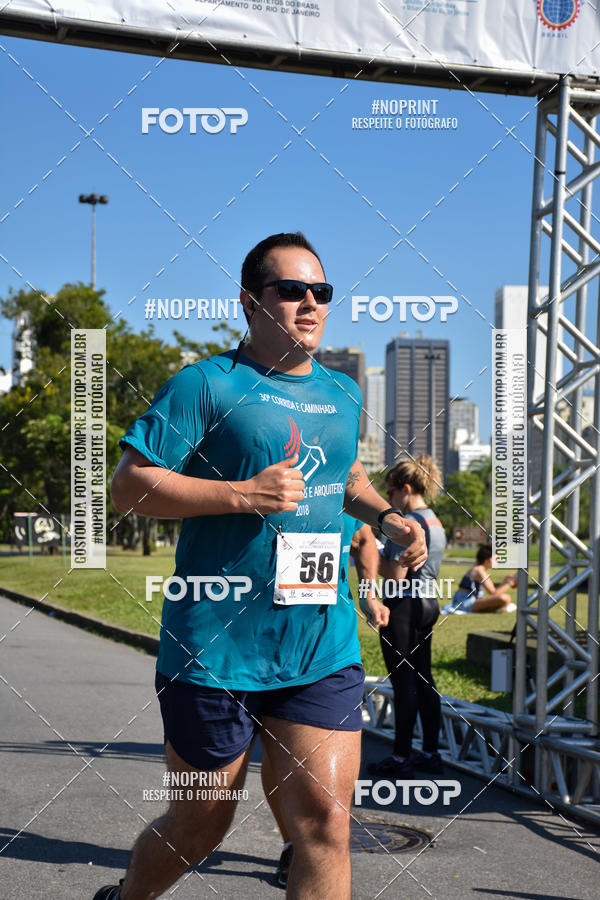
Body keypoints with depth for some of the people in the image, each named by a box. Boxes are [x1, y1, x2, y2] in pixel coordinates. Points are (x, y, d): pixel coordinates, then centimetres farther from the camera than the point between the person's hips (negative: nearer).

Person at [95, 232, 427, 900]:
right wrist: (243, 494, -20)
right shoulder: (206, 384, -6)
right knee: (200, 825, 11)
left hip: (325, 651, 5)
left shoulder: (343, 394, 14)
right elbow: (128, 486, -11)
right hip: (215, 650, -4)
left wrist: (386, 518, 13)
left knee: (325, 823, -3)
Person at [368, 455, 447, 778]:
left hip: (404, 606, -9)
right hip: (429, 603, 9)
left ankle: (401, 758, 4)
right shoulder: (436, 522, 13)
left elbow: (397, 576, -19)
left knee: (403, 682, -3)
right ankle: (430, 754, 19)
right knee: (424, 679, 13)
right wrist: (383, 555, 16)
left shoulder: (408, 523, -16)